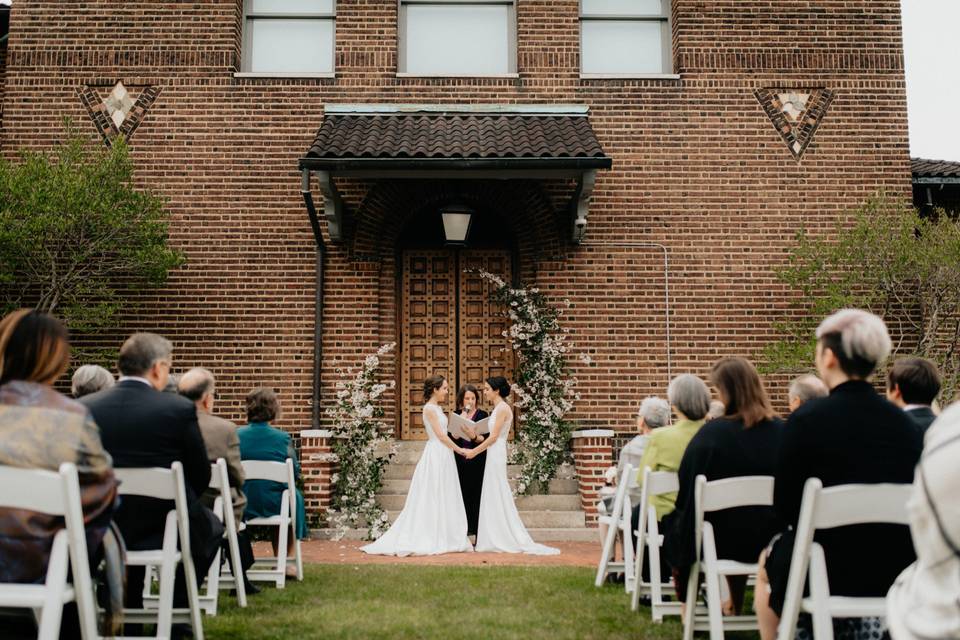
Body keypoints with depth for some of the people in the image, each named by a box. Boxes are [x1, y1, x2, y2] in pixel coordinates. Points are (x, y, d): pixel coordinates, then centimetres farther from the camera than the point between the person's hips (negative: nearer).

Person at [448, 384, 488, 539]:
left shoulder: (482, 414, 1)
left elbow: (485, 439, -6)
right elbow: (452, 438, -1)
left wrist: (474, 436, -26)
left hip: (477, 462, -2)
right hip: (460, 461, 2)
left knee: (477, 496, -3)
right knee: (462, 496, 0)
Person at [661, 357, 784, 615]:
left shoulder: (712, 432, -18)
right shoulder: (780, 431, -8)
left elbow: (685, 488, -11)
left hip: (721, 540, -4)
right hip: (768, 540, 4)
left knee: (673, 522, 26)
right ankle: (734, 604, 50)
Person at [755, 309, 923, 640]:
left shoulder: (807, 418, -15)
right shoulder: (904, 421, -1)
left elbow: (785, 507, -8)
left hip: (830, 572, -4)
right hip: (898, 572, 5)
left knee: (768, 560, 27)